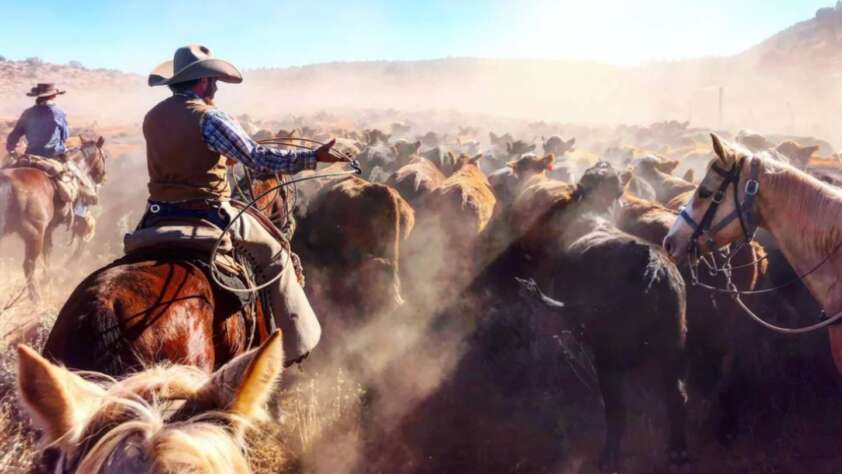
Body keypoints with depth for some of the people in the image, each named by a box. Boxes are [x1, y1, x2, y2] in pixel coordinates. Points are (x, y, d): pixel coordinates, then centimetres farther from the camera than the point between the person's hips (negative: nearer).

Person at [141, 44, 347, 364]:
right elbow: (259, 159, -18)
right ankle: (295, 343, 11)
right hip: (207, 214, -6)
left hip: (158, 214, 7)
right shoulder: (209, 118, -14)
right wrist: (313, 157, -16)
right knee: (274, 255, 9)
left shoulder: (152, 118, 8)